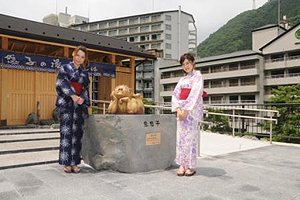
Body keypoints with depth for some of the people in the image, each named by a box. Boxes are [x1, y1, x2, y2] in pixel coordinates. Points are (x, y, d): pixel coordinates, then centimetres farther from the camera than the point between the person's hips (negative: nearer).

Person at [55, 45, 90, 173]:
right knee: (66, 132, -7)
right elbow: (61, 83, -5)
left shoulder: (84, 72, 17)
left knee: (77, 133, 1)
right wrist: (72, 95, -18)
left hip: (80, 105, 3)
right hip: (66, 104, -3)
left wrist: (82, 99, -10)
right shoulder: (64, 68, 8)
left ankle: (74, 163, 6)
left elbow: (86, 89, 10)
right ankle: (66, 163, 0)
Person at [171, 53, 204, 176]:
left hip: (192, 109, -6)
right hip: (181, 109, 6)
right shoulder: (182, 79, 19)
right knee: (180, 137, 2)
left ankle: (191, 166, 3)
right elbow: (175, 94, 8)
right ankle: (182, 165, 7)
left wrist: (186, 110, -16)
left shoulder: (197, 76, 2)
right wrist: (178, 109, -9)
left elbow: (194, 94, -11)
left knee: (190, 137, -6)